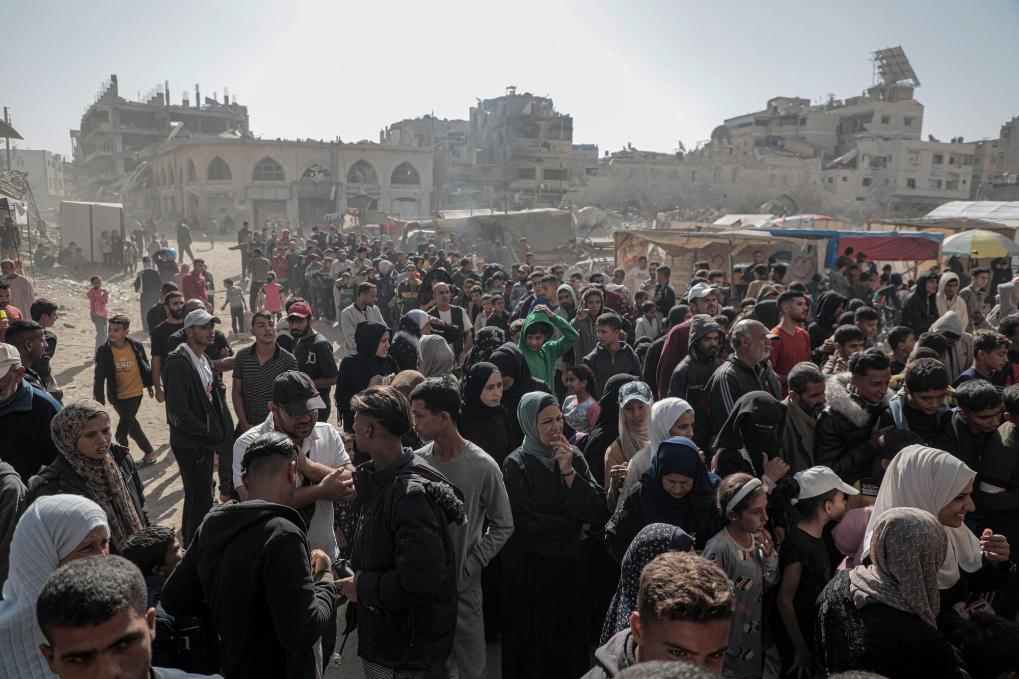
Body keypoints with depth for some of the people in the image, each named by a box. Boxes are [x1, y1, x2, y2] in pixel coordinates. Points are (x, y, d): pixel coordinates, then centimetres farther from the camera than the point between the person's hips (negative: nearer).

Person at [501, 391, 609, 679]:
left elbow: (599, 514, -7)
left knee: (569, 639, 13)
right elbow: (530, 524, -19)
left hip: (570, 565, 4)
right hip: (530, 569, -4)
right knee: (535, 640, 8)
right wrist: (575, 526, -6)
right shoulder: (516, 465, -13)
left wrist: (568, 472, -17)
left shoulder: (574, 457, 1)